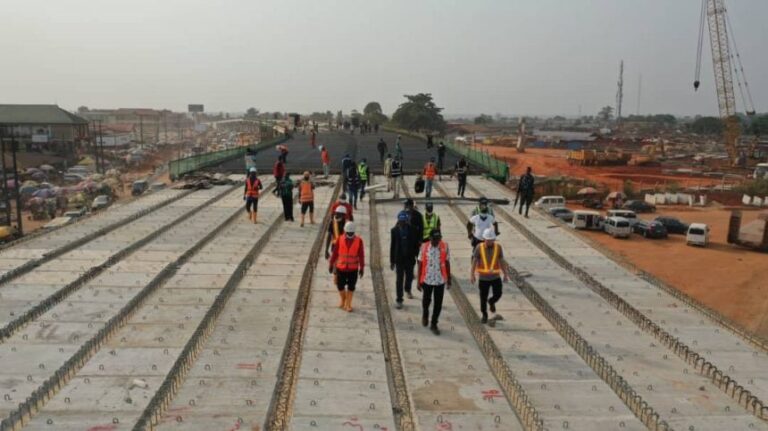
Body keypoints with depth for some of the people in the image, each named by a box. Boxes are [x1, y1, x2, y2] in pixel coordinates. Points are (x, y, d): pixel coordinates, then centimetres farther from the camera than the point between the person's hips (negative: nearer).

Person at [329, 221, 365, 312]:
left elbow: (361, 255, -5)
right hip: (341, 268, 1)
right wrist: (331, 264, 5)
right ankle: (343, 301, 34)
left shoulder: (359, 241, -10)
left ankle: (348, 304, 25)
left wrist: (362, 268, -4)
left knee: (351, 287, 9)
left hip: (353, 269, -1)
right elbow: (335, 253, 0)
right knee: (340, 286, 9)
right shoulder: (340, 240, -7)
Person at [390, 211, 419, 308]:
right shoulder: (394, 230, -7)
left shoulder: (412, 230, -7)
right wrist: (392, 261, -3)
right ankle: (399, 300, 10)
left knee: (410, 277, 18)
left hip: (410, 258, 2)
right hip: (399, 259, -2)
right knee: (399, 280, 1)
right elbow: (392, 246, -4)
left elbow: (416, 243, 0)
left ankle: (407, 289, 50)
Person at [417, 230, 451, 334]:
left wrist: (449, 279, 6)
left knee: (438, 304, 5)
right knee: (426, 301, 18)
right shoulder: (424, 247, -12)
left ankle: (434, 324, 22)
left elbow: (447, 263, 1)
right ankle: (425, 316, 48)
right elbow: (420, 264, -4)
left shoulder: (445, 247, -9)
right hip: (427, 280, 0)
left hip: (440, 280, 0)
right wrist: (419, 281, -3)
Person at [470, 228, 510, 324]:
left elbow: (502, 261, 3)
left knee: (498, 294, -7)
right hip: (483, 277, -1)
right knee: (483, 298, 6)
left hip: (496, 276, 1)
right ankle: (484, 315, 27)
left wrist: (505, 274, 6)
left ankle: (491, 302, 28)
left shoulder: (498, 247, -5)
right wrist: (472, 275, -7)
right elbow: (474, 261, -4)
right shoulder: (479, 247, -9)